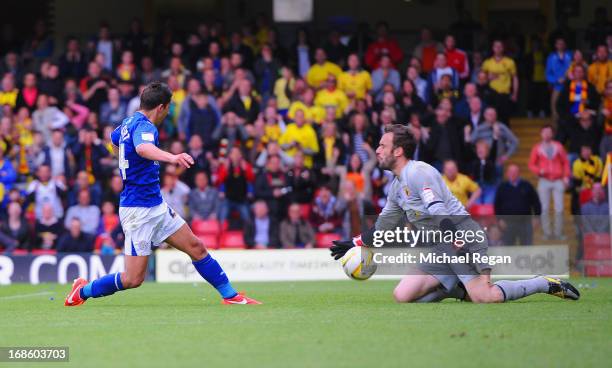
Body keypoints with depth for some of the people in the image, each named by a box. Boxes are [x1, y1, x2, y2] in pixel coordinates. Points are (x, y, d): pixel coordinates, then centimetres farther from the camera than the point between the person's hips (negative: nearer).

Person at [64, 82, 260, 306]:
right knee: (133, 279, -5)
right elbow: (142, 147, -45)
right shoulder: (143, 126, -20)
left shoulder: (129, 123, 9)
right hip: (138, 210, -10)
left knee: (196, 248, 7)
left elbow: (114, 138, 32)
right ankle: (83, 291, 14)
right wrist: (171, 157, -62)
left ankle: (230, 296, 13)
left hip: (156, 206, 10)